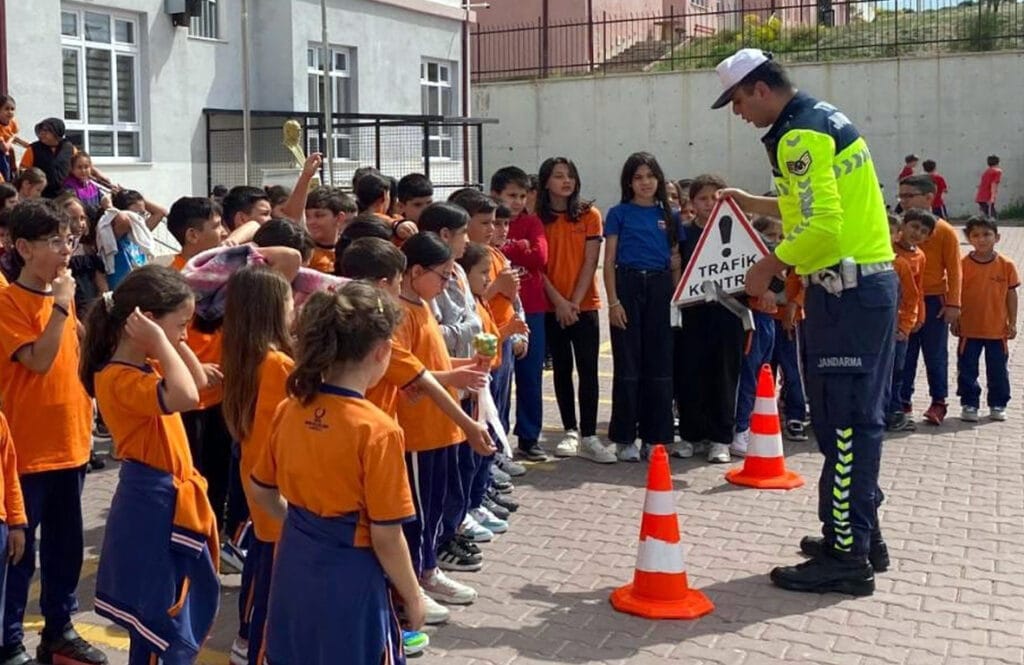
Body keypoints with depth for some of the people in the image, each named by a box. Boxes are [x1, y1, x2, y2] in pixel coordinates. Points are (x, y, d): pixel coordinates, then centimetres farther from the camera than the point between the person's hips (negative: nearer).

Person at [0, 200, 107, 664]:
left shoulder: (63, 295, 9)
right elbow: (39, 360, -22)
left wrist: (86, 404, 14)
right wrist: (61, 304, -24)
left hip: (69, 443, 7)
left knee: (66, 546, 16)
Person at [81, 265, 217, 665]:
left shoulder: (146, 366, 5)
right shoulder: (118, 378, -24)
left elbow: (198, 381, 18)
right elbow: (185, 397, -40)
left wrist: (173, 343, 5)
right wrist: (161, 341, -29)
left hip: (169, 498, 10)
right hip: (151, 503, -10)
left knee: (174, 613, 22)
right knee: (156, 619, 2)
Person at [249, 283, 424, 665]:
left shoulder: (290, 411, -4)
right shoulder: (377, 431, -22)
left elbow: (261, 491, 9)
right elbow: (385, 536, -17)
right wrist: (412, 597, -3)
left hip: (295, 566, 6)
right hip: (350, 579, -6)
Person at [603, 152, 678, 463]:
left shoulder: (669, 215, 12)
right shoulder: (619, 213, 3)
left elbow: (676, 262, 13)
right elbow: (609, 261, 0)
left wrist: (678, 297, 4)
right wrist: (613, 301, -9)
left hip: (661, 287, 3)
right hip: (628, 284, -3)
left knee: (659, 364, 4)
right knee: (627, 364, 0)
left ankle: (655, 437, 12)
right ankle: (624, 439, 7)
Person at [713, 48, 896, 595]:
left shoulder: (799, 135, -14)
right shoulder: (825, 118, 17)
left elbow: (822, 227, -23)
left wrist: (769, 267, -12)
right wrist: (756, 204, 25)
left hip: (845, 292, -10)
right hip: (872, 282, 10)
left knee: (841, 423, -6)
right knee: (858, 417, 15)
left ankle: (846, 557, 0)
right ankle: (859, 533, 25)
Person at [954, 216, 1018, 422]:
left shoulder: (1006, 265, -4)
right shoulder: (963, 265, -7)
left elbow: (1011, 295, 2)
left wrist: (1012, 322, 1)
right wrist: (955, 321, -2)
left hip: (998, 329, 1)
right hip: (969, 328, 0)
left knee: (998, 370, 11)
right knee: (967, 370, 5)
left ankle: (998, 404, 25)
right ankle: (969, 404, 18)